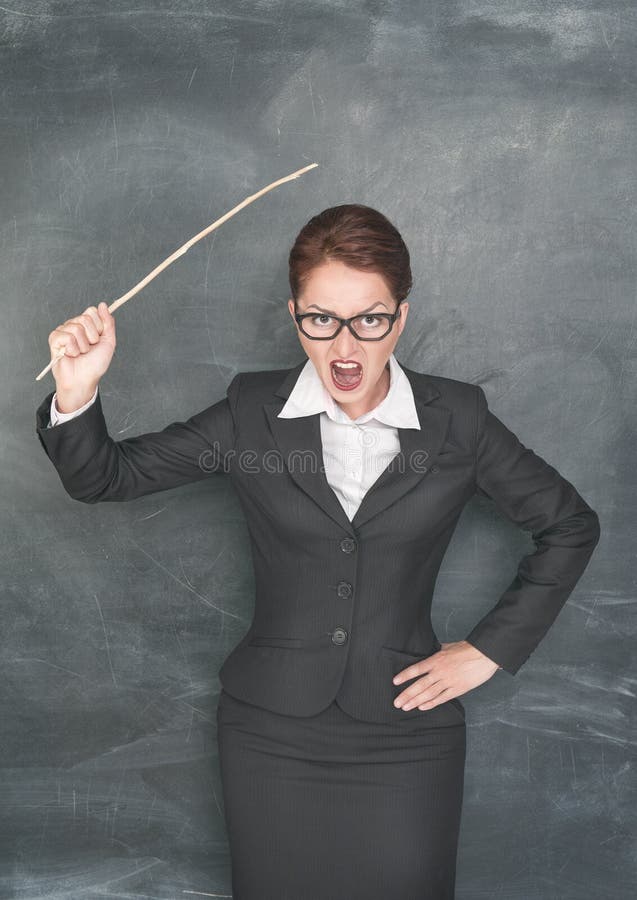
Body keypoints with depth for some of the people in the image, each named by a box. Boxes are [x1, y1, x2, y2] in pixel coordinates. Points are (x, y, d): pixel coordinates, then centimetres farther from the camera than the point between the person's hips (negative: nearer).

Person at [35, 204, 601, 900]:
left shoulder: (457, 419, -4)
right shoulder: (253, 413, -3)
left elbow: (570, 525, 6)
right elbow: (104, 476, -1)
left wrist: (491, 649, 2)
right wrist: (76, 394, -21)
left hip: (405, 737, 0)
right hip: (272, 736, 1)